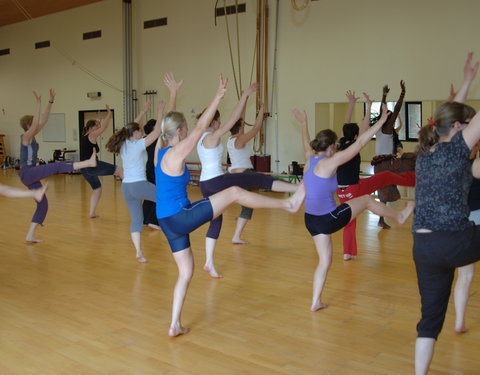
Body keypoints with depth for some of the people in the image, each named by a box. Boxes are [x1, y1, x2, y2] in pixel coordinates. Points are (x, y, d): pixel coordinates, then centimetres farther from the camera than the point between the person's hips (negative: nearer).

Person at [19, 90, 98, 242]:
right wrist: (38, 103, -32)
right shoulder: (26, 136, -9)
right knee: (58, 166, -23)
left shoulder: (32, 136, 12)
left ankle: (30, 235, 12)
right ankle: (89, 162, -35)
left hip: (30, 176, 10)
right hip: (27, 173, -10)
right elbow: (36, 123, -28)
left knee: (43, 204, 8)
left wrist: (51, 101, 7)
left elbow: (44, 120, 11)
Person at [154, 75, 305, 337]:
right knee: (234, 192, -7)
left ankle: (175, 325, 21)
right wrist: (219, 96, -12)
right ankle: (289, 203, 0)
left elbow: (169, 122, 22)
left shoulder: (160, 150, 7)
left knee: (185, 272, 17)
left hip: (169, 222, 9)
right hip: (180, 217, -9)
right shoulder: (175, 155, -15)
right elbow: (201, 126, -16)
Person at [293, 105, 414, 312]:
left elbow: (306, 142, 25)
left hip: (311, 219, 7)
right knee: (366, 200, 14)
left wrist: (303, 123, 42)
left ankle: (315, 302, 20)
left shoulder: (310, 159, 2)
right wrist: (380, 122, -12)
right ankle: (400, 216, 36)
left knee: (324, 261, 17)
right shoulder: (329, 163, -18)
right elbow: (359, 143, -17)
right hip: (328, 219, -7)